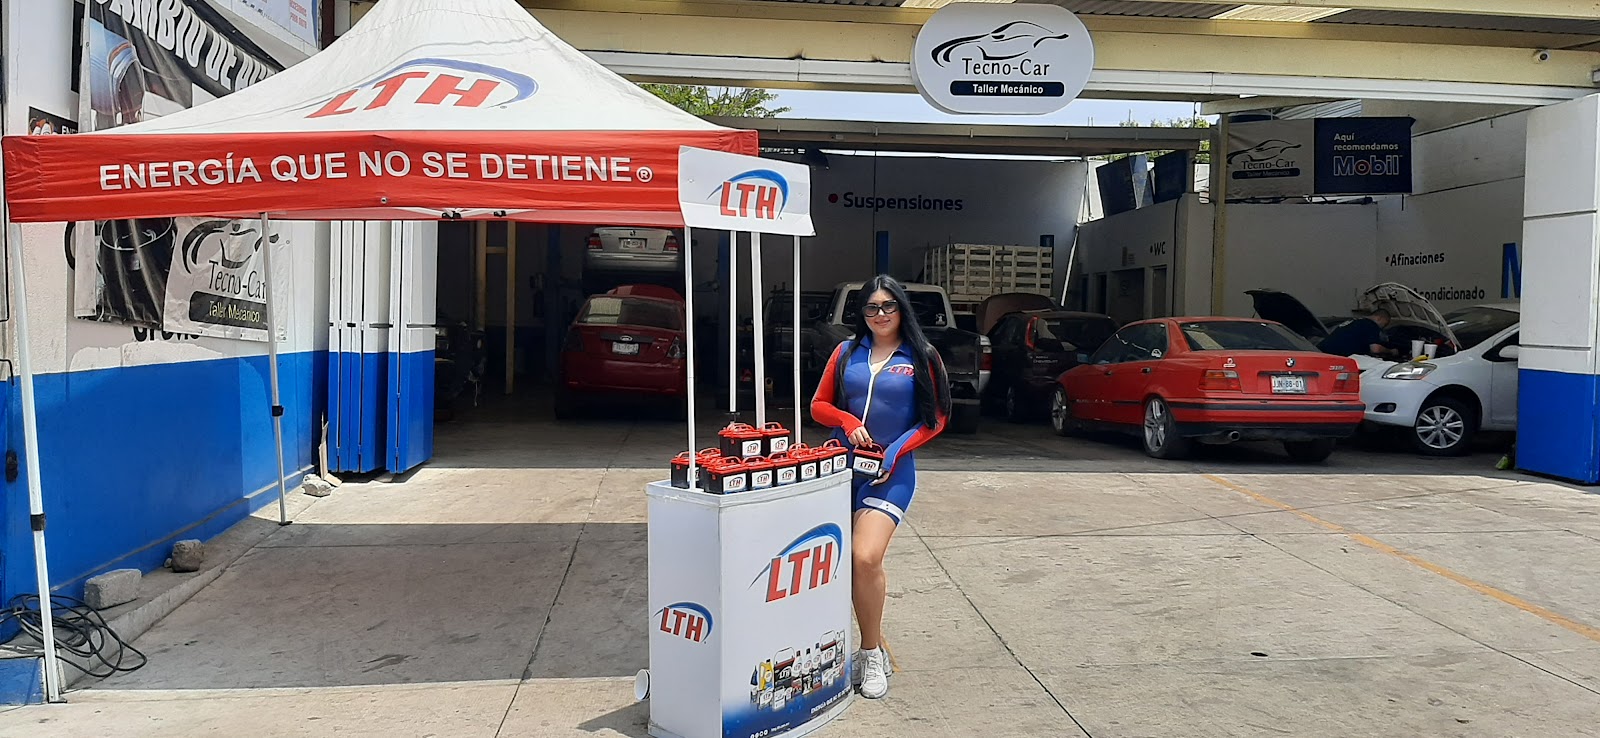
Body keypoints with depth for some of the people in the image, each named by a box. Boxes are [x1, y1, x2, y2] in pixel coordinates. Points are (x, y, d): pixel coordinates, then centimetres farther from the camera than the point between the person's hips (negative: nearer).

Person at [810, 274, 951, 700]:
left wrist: (896, 451, -11)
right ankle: (874, 648, 24)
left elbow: (936, 418, 2)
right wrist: (849, 423, -9)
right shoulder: (847, 352, 10)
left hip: (890, 472, -4)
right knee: (844, 562, 5)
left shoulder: (922, 358, 2)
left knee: (866, 557, -20)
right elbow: (819, 405, 12)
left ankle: (871, 656, -1)